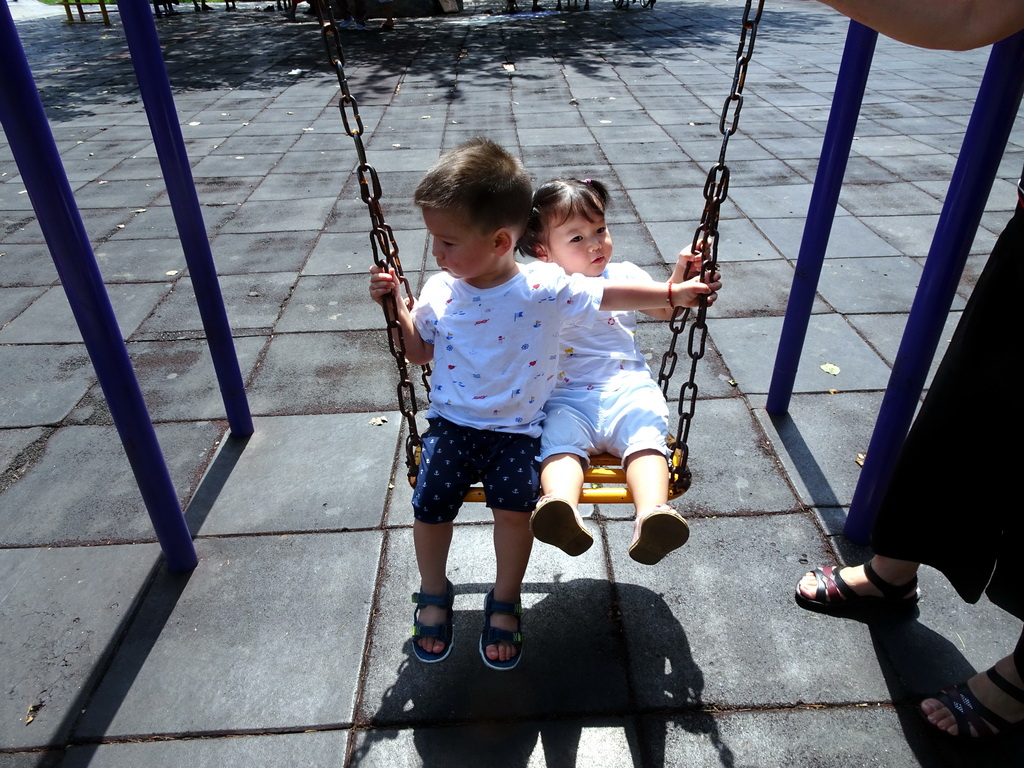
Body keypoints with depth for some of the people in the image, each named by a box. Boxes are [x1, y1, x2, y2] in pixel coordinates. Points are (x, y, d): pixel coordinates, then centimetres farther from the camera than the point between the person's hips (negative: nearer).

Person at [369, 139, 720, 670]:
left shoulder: (546, 289, -12)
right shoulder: (440, 292, -3)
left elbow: (610, 296, -1)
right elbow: (419, 352, 11)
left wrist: (675, 294, 1)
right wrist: (394, 305, -2)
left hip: (517, 428, -2)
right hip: (452, 422, 3)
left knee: (515, 501, -24)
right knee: (429, 500, -15)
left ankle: (505, 603, 4)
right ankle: (433, 595, 14)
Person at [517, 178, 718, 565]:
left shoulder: (624, 275, 16)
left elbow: (665, 308, 26)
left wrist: (681, 275, 8)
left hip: (627, 388, 2)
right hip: (567, 399, -1)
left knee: (646, 433, -28)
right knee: (559, 438, -31)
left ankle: (652, 515, -49)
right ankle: (561, 510, -56)